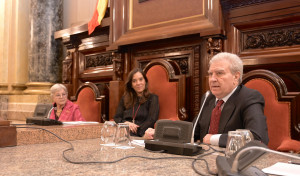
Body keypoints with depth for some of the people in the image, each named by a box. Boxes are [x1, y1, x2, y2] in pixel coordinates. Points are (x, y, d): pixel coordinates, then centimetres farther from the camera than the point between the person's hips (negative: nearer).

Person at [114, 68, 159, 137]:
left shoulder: (152, 98, 9)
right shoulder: (125, 98, 21)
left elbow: (151, 121, -3)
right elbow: (117, 117, 16)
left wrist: (136, 131, -18)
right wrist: (126, 123, -8)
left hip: (141, 135, -3)